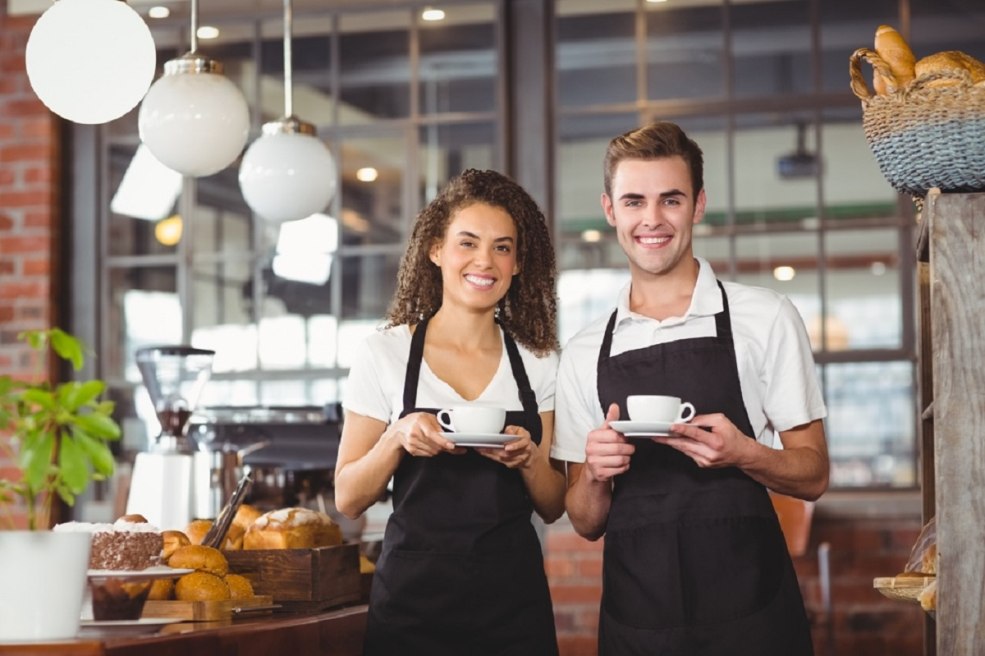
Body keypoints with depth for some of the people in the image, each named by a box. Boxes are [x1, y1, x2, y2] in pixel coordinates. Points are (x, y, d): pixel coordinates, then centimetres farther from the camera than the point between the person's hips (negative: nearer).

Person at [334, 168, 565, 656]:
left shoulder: (538, 363, 4)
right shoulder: (385, 354, -2)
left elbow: (553, 507, 7)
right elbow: (348, 499, -2)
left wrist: (528, 459, -12)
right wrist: (397, 438, -18)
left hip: (514, 597, 2)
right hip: (414, 594, -2)